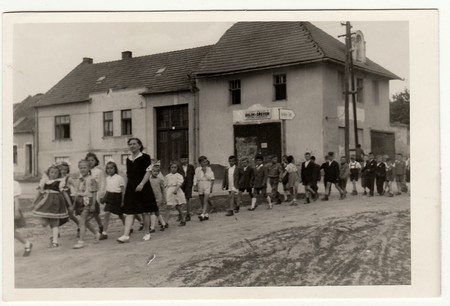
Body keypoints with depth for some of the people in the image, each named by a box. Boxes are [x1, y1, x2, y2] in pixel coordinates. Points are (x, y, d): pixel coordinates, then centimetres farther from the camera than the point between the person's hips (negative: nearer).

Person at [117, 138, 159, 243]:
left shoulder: (145, 157, -2)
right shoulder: (128, 159, 13)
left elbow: (148, 172, -9)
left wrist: (142, 184, -21)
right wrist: (127, 187, 15)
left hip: (142, 187, -4)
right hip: (131, 188, 4)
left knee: (145, 211, 4)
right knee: (129, 212, -4)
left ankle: (147, 233, 18)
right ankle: (126, 235, -10)